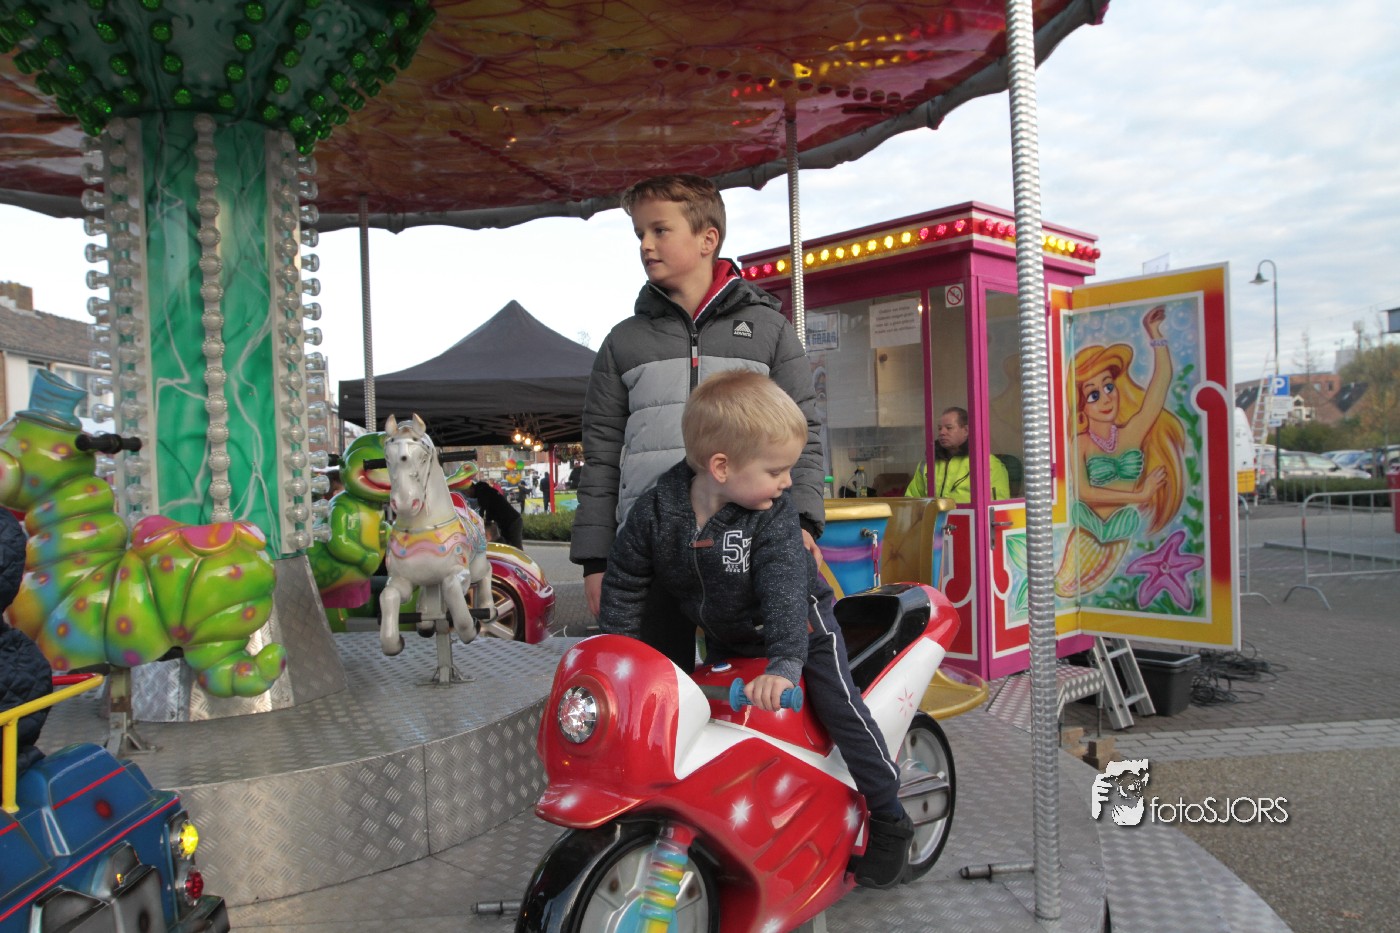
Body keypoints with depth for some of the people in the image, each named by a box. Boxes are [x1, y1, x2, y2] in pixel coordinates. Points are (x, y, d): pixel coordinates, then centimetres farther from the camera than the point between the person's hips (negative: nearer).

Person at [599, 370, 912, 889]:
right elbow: (624, 582, -9)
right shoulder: (655, 510, -21)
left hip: (796, 625, -3)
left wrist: (785, 663, -46)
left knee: (840, 706, -14)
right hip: (724, 638, 3)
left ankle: (889, 820, 3)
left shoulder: (775, 515, -26)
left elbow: (785, 590, -34)